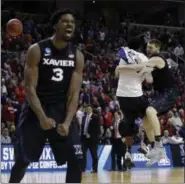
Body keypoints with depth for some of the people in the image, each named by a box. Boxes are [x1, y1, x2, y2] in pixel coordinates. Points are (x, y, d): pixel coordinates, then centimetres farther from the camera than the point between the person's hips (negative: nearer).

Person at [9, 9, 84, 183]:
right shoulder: (36, 50, -10)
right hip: (35, 110, -2)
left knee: (76, 160, -7)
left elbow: (74, 93, -3)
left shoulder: (77, 56, 0)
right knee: (22, 161, 5)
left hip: (61, 110, 3)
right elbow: (30, 88, -13)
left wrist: (67, 122, -17)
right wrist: (42, 117, -24)